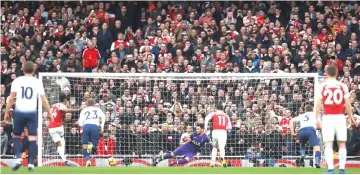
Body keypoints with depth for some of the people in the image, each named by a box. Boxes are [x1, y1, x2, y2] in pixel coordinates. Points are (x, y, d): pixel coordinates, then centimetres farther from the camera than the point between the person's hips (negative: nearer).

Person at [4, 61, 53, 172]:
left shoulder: (17, 81, 2)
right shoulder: (37, 82, 2)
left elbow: (11, 98, -2)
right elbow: (44, 100, -1)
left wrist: (6, 113, 4)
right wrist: (49, 114, 8)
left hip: (19, 112, 0)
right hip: (32, 112, 0)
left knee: (16, 136, 14)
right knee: (32, 138, 1)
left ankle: (18, 158, -5)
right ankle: (31, 163, -5)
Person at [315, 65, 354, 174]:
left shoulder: (322, 86, 1)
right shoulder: (342, 86, 3)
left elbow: (318, 103, -3)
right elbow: (348, 104, 2)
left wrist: (316, 119, 1)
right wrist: (351, 117, 12)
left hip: (328, 117, -1)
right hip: (340, 116, 1)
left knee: (328, 144, -2)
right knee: (342, 144, 8)